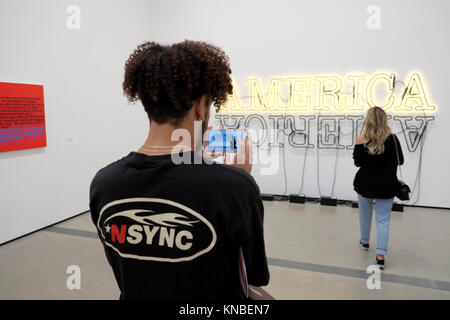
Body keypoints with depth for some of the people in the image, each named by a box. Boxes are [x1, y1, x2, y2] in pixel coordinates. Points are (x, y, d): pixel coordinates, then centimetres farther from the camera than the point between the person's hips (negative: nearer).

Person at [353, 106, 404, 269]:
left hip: (365, 185, 1)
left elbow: (358, 163, -6)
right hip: (386, 187, -1)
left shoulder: (363, 141, -11)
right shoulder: (392, 139, -10)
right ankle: (380, 254, -5)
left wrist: (358, 146, -3)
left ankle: (364, 241, 41)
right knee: (383, 219, 4)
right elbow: (400, 160, 1)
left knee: (365, 214, 21)